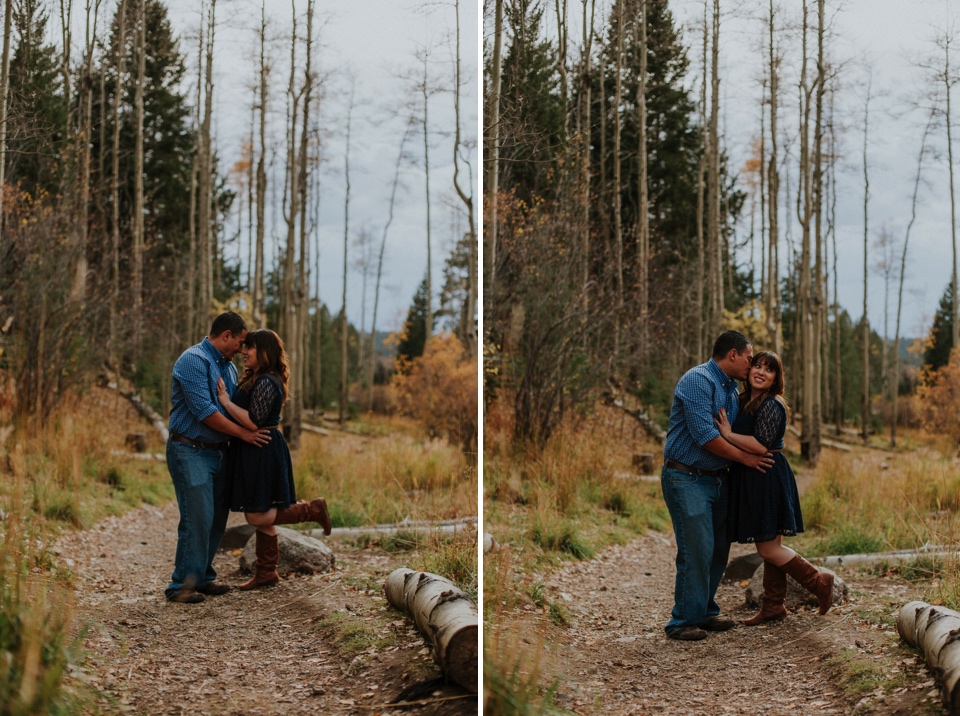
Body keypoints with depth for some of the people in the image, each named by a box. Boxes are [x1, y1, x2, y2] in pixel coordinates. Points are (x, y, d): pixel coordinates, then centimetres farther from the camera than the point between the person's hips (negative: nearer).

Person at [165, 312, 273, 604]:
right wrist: (243, 434, -14)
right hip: (190, 451, -9)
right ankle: (182, 585, -4)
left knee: (217, 518, 10)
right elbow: (204, 411, -20)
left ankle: (203, 577, 20)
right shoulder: (193, 360, -13)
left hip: (216, 451, 9)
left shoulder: (228, 367, 16)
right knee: (197, 519, -11)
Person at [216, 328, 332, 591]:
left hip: (263, 452, -10)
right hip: (255, 452, 10)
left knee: (257, 516, -9)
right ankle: (266, 572, 17)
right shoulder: (255, 379, 15)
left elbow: (252, 422, -24)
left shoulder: (266, 382, -18)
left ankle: (312, 510, 3)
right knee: (260, 515, 12)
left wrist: (225, 401, -17)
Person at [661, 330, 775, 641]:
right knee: (697, 549, -10)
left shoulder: (731, 388, 16)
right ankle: (684, 621, -3)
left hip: (716, 479, 9)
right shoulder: (698, 380, -14)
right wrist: (744, 457, -12)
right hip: (687, 478, -9)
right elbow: (705, 435, -21)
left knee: (719, 548, 11)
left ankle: (705, 612, 23)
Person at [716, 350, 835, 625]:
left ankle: (819, 582, 6)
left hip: (768, 479, -9)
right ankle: (773, 605, 20)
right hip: (754, 480, 9)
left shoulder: (771, 404, -15)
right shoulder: (746, 401, 13)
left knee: (768, 548, -6)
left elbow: (761, 445, -23)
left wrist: (728, 434, -17)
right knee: (769, 546, 13)